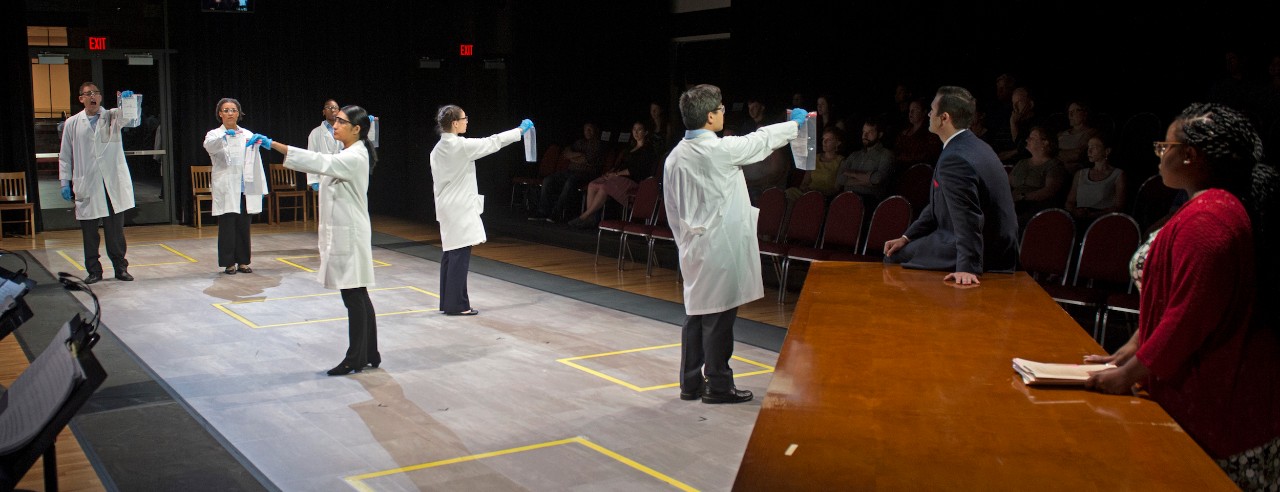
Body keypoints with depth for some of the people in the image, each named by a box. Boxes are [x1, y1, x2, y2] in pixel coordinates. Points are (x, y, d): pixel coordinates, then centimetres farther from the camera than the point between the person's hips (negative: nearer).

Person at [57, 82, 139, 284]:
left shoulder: (113, 117, 8)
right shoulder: (72, 123, 9)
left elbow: (133, 121, -12)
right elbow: (65, 156, 11)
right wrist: (65, 182, 5)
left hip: (113, 183, 0)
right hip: (86, 187, 1)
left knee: (116, 229, 4)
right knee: (89, 232, 5)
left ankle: (120, 268, 13)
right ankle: (93, 270, 14)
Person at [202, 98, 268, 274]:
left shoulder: (248, 135, 11)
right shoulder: (214, 134, 2)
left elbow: (256, 162, 10)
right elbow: (209, 146, -22)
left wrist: (261, 188, 5)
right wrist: (224, 137, -41)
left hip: (245, 188, 3)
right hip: (226, 190, -3)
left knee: (244, 227, 6)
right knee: (227, 226, -2)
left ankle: (243, 261, 14)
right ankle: (229, 263, 5)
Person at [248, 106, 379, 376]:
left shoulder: (355, 157, -17)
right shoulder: (347, 155, 15)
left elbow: (318, 161, -30)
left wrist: (273, 144, -34)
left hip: (349, 235, -10)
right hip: (341, 233, 10)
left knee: (354, 297, -3)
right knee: (358, 297, 13)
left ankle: (355, 359, 4)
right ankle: (370, 354, 21)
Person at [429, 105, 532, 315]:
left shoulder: (438, 148, 9)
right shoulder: (461, 145, -16)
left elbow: (437, 179, 15)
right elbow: (493, 142, -11)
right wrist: (521, 129, 0)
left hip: (447, 208, 9)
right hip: (461, 209, -9)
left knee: (449, 254, 12)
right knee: (460, 256, -5)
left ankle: (447, 302, 17)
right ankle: (457, 304, -2)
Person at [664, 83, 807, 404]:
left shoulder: (675, 156, 5)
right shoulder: (722, 150, -15)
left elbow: (672, 209, 11)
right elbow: (761, 140, 1)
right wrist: (794, 123, 19)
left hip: (693, 249, 7)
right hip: (721, 248, -7)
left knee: (696, 315, 14)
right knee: (719, 317, 0)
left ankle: (691, 383, 21)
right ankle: (718, 386, 8)